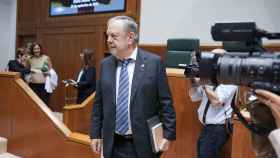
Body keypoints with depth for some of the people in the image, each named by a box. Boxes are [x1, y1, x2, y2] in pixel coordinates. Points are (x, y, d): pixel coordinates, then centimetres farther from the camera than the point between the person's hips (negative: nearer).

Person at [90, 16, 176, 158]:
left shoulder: (154, 62, -8)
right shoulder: (105, 64, 4)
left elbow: (165, 102, -6)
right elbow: (99, 103, 8)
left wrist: (168, 134, -8)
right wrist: (95, 134, 7)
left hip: (143, 144, -3)